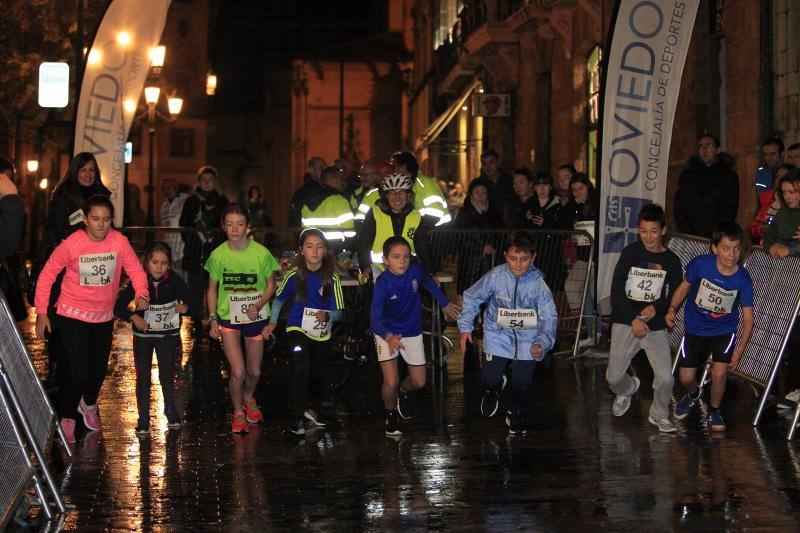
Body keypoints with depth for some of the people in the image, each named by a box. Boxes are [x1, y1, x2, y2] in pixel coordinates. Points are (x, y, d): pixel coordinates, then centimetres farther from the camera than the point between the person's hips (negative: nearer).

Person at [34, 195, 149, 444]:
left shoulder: (119, 241, -13)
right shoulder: (71, 244, -19)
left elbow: (135, 268, -3)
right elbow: (47, 275, -9)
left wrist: (141, 293, -23)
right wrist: (41, 312, -8)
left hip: (104, 317, 4)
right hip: (72, 315, -4)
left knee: (99, 369, 17)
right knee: (77, 371, -11)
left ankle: (89, 404, 48)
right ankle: (67, 418, 13)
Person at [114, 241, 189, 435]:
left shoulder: (174, 281, -15)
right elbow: (118, 306, -12)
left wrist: (184, 307, -26)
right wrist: (133, 317, -28)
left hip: (167, 335, 0)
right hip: (143, 335, 0)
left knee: (167, 375, 2)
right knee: (143, 377, 3)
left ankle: (170, 409, 28)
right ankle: (143, 418, 15)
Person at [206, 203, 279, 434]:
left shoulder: (261, 253, -12)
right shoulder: (218, 255, -8)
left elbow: (271, 285, 0)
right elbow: (212, 289, 4)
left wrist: (259, 305, -16)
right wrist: (213, 318, -3)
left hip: (256, 318, 1)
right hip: (228, 318, -1)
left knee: (254, 371, 12)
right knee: (238, 371, -12)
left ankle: (249, 398, 46)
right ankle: (238, 413, 13)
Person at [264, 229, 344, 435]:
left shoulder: (332, 277, -14)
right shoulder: (294, 275, -13)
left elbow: (338, 312, -12)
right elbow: (279, 299, 6)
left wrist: (326, 315, -32)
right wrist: (272, 322, -3)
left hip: (322, 333, 2)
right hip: (298, 329, -2)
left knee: (317, 373, 18)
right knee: (302, 369, -23)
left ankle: (312, 408, 45)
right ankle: (298, 417, -13)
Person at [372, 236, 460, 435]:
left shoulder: (415, 271, -17)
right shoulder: (383, 283, -28)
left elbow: (428, 282, 10)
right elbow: (375, 318, -36)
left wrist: (445, 303, 21)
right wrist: (389, 337, -55)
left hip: (412, 331, 4)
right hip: (387, 333, -4)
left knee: (419, 382, 9)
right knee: (391, 382, -16)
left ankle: (402, 393, 45)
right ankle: (391, 412, 15)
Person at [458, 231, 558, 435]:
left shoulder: (538, 283, -20)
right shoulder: (495, 277, -18)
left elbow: (549, 317, -19)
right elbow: (471, 298, -2)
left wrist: (542, 344, -33)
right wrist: (465, 327, -1)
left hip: (527, 338, 0)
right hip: (498, 333, 0)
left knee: (522, 382, 6)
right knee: (490, 378, 1)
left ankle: (515, 414, 35)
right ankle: (493, 388, 40)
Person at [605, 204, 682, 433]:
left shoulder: (671, 261, 2)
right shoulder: (630, 253, -3)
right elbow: (616, 291, -7)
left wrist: (656, 307, -15)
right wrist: (634, 319, -16)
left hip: (655, 326, 1)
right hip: (625, 322, 0)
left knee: (665, 379, -10)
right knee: (614, 376, -1)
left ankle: (659, 415, 18)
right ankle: (627, 389, 36)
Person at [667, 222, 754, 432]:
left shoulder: (743, 279, -20)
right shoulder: (700, 264, -21)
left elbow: (748, 318, -11)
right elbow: (684, 287, -1)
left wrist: (739, 350, -14)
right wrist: (672, 309, -14)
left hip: (724, 330, -1)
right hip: (695, 328, 1)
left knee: (719, 373, -17)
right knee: (686, 377, 2)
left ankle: (714, 411, 14)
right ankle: (693, 394, 40)